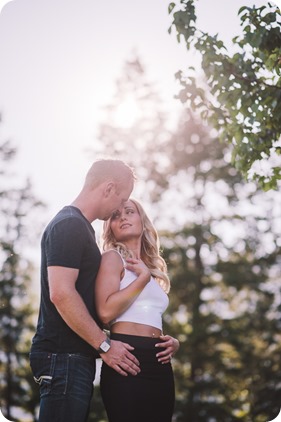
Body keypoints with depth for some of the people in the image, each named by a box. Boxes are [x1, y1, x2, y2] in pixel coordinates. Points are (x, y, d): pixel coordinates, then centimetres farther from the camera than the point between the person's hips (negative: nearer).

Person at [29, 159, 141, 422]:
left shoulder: (78, 226, 20)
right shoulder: (69, 225, -12)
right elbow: (61, 293, -22)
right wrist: (105, 345, -17)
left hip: (76, 356, 10)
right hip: (64, 356, -10)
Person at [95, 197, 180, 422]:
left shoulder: (154, 270, 22)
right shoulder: (113, 257, 2)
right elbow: (106, 311, -14)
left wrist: (173, 342, 7)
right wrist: (143, 276, -6)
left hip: (159, 364, 7)